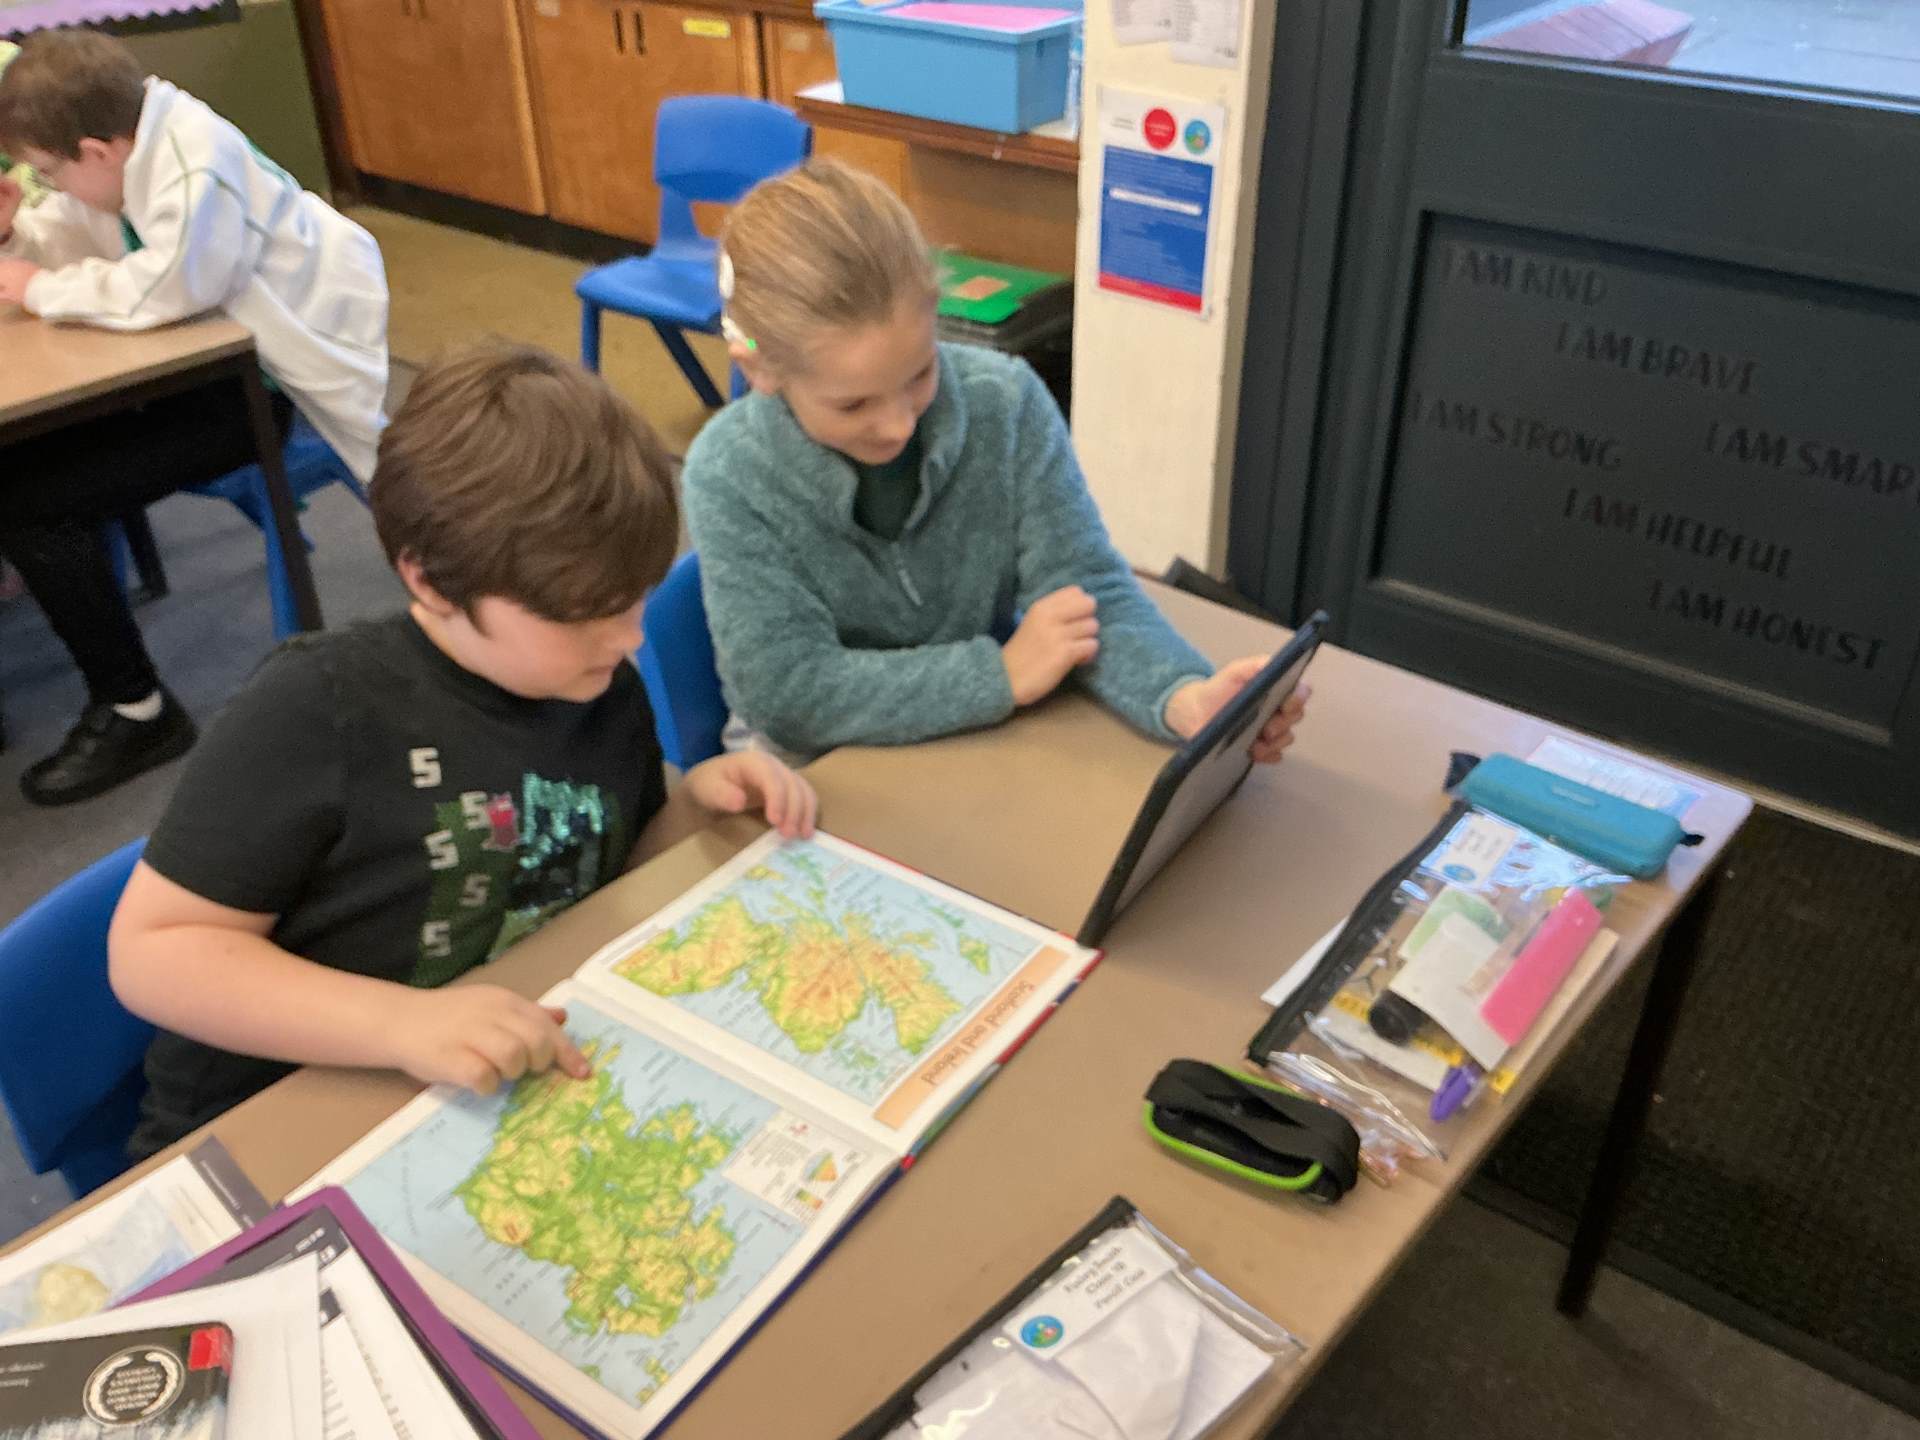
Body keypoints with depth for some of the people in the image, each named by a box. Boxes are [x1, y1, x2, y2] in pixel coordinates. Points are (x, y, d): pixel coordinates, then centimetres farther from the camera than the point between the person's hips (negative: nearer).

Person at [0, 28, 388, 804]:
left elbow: (161, 289, -33)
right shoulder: (131, 145, 4)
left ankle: (134, 712, -2)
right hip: (218, 355, 10)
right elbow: (73, 240, 16)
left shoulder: (195, 160, -24)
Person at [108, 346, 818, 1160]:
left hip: (519, 1105, 4)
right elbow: (151, 950, -18)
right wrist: (401, 1021, -32)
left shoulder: (607, 693, -1)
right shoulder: (317, 712, -19)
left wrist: (694, 804, -8)